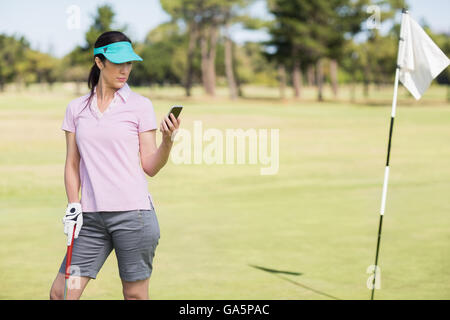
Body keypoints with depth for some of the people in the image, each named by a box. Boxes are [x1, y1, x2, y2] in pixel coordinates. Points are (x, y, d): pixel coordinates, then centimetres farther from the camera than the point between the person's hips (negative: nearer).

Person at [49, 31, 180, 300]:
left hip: (133, 212, -3)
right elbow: (72, 165, 14)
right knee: (60, 293, -2)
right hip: (91, 216, 3)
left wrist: (168, 140, -16)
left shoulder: (140, 105, 2)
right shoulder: (76, 108, 11)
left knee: (135, 294, 0)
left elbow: (149, 167, 0)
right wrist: (73, 206, 2)